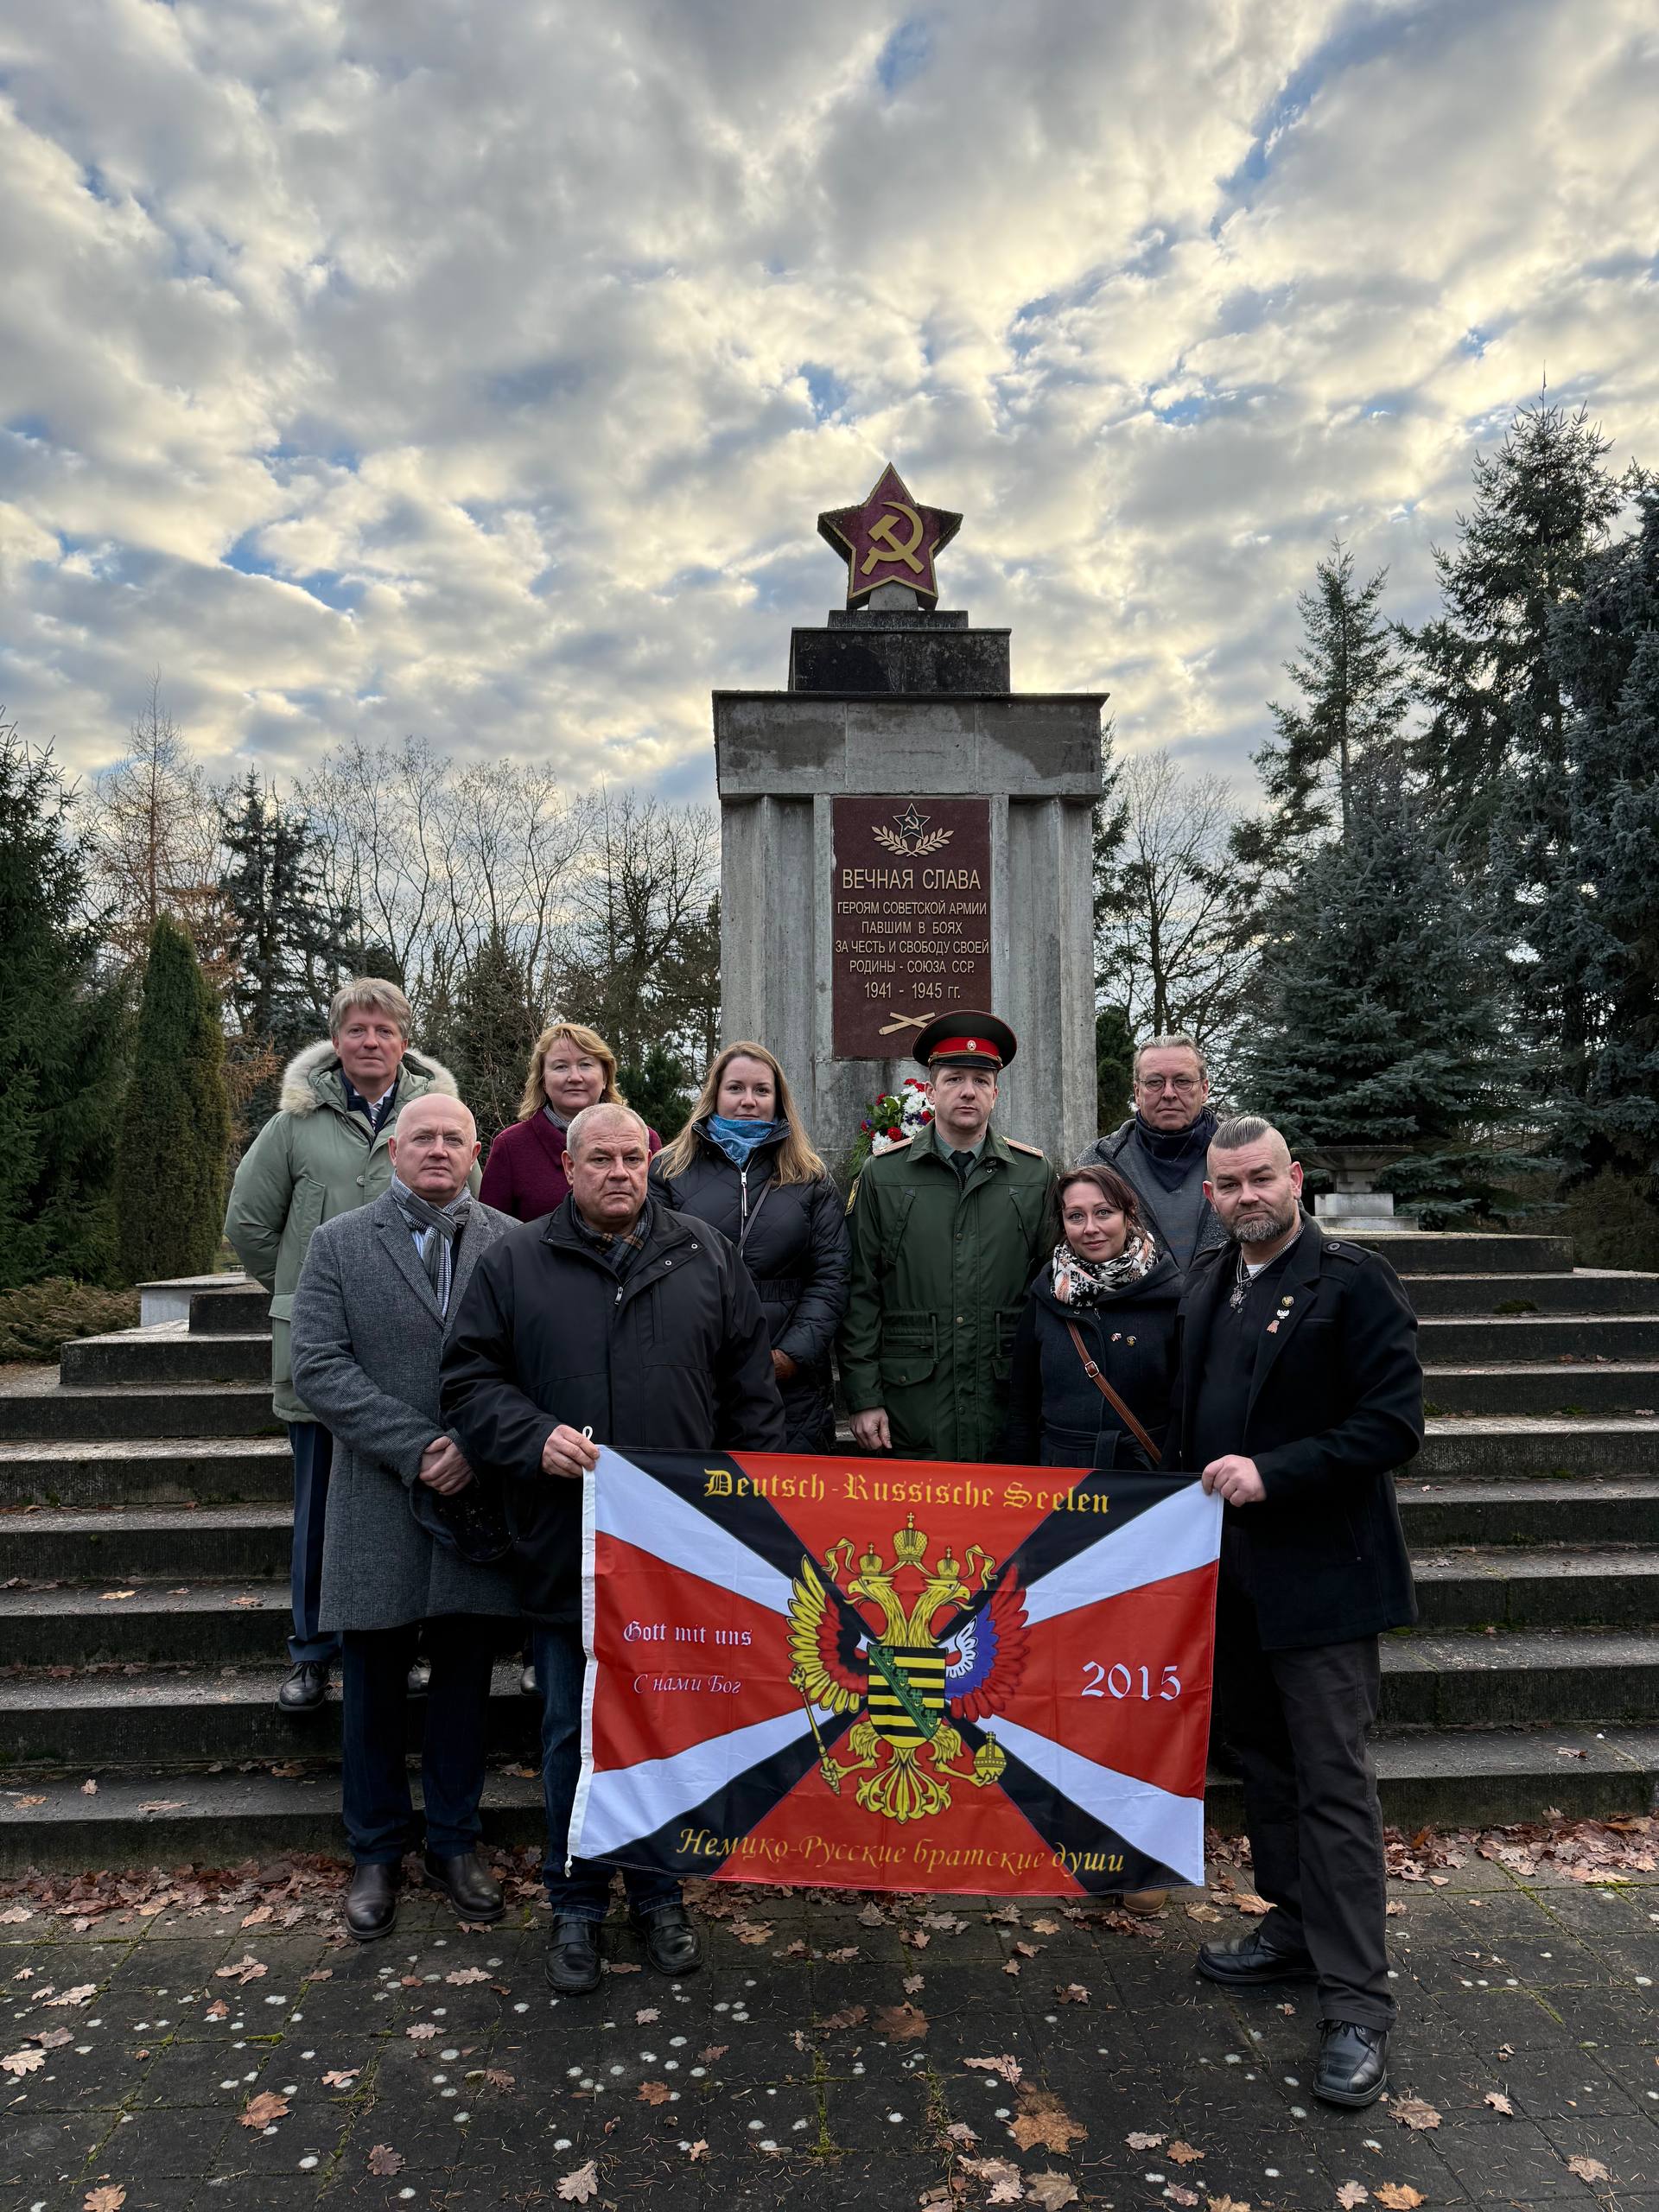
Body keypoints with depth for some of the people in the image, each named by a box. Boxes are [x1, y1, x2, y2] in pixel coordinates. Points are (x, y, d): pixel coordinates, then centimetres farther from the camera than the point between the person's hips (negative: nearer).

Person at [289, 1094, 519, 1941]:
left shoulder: (512, 1244, 2)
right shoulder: (338, 1243, 1)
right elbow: (319, 1366, -7)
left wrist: (478, 1445, -15)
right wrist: (416, 1448, -15)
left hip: (480, 1494, 1)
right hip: (377, 1501, 0)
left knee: (465, 1679, 13)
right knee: (374, 1685, 12)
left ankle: (454, 1842, 31)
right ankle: (376, 1855, 31)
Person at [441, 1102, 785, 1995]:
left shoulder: (708, 1259, 5)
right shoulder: (513, 1265, 1)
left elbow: (751, 1395, 7)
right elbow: (470, 1382, 1)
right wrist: (535, 1438, -16)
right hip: (565, 1549, -1)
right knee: (574, 1733, 12)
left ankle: (660, 1895, 34)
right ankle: (575, 1905, 32)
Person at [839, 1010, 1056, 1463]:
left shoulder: (1035, 1175, 5)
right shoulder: (883, 1176, 3)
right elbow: (861, 1294, 2)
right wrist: (864, 1399, -2)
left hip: (1008, 1402, 1)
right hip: (912, 1405, -1)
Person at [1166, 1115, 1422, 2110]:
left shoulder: (1354, 1281, -13)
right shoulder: (1206, 1284, 8)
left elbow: (1394, 1424, -18)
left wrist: (1272, 1473, -23)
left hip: (1319, 1574, -7)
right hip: (1231, 1569, 7)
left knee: (1334, 1781, -2)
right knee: (1264, 1757, 19)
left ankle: (1357, 2006, 9)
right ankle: (1295, 1927, 36)